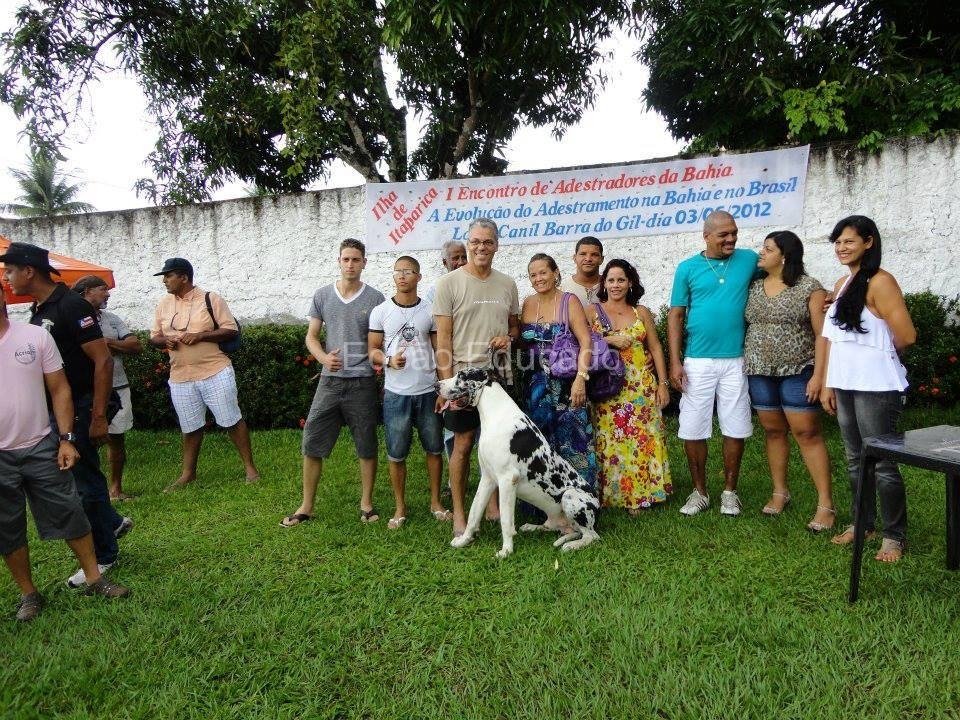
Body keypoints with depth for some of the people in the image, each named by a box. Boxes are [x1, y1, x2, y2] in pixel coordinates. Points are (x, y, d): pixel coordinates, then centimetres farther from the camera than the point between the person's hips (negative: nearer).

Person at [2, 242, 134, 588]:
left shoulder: (70, 306, -18)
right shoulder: (38, 310, 10)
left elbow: (103, 361, -21)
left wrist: (98, 417, -22)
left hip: (80, 409, -9)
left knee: (85, 481, 1)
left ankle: (104, 555, 17)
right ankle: (112, 522, 34)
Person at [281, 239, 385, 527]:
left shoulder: (375, 298, 0)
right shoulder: (322, 295, 5)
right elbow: (311, 336, 8)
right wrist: (324, 357, -11)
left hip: (363, 383, -2)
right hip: (329, 381, 2)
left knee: (366, 446, 7)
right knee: (312, 444, 4)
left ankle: (366, 503, 23)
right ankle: (306, 506, 18)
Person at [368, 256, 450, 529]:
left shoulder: (430, 311, 3)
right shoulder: (381, 311, 1)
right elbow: (372, 350, 3)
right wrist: (388, 360, -19)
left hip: (428, 392, 1)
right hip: (395, 393, -1)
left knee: (434, 449, 9)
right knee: (397, 454, 6)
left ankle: (436, 502, 25)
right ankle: (400, 508, 21)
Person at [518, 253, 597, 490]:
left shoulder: (569, 301, -4)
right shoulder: (527, 304, 9)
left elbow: (585, 341, -11)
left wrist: (580, 378, -21)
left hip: (566, 385, -4)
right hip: (536, 385, 5)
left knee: (571, 441, -3)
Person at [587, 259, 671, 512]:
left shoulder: (641, 312, 11)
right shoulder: (592, 311, 5)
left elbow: (656, 348, 8)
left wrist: (662, 383, 2)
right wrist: (609, 340, -14)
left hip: (641, 386, 2)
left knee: (643, 438, 1)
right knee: (610, 441, -2)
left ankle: (641, 493, 13)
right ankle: (612, 494, 9)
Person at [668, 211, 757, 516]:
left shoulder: (750, 260, 2)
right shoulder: (687, 268, 1)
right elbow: (675, 316, 1)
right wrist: (675, 362, -5)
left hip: (735, 361, 1)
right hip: (697, 362, 0)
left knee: (735, 428, 7)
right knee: (693, 429, 3)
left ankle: (729, 491, 23)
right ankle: (699, 492, 19)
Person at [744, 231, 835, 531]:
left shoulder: (809, 288, -5)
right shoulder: (754, 286, 9)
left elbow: (822, 334, -8)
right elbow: (744, 325, 11)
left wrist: (818, 375, -14)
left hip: (797, 372, -4)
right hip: (759, 372, 5)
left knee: (807, 433, -4)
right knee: (773, 431, 11)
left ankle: (825, 504, 2)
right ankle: (780, 492, 24)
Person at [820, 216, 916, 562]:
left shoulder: (880, 282, -11)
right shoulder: (842, 284, 13)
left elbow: (906, 336, -17)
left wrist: (876, 350, 3)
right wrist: (828, 384, 10)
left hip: (875, 387, -8)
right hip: (844, 385, 8)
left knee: (881, 462, 0)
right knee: (855, 460, 16)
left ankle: (895, 536, 14)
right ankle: (863, 524, 30)